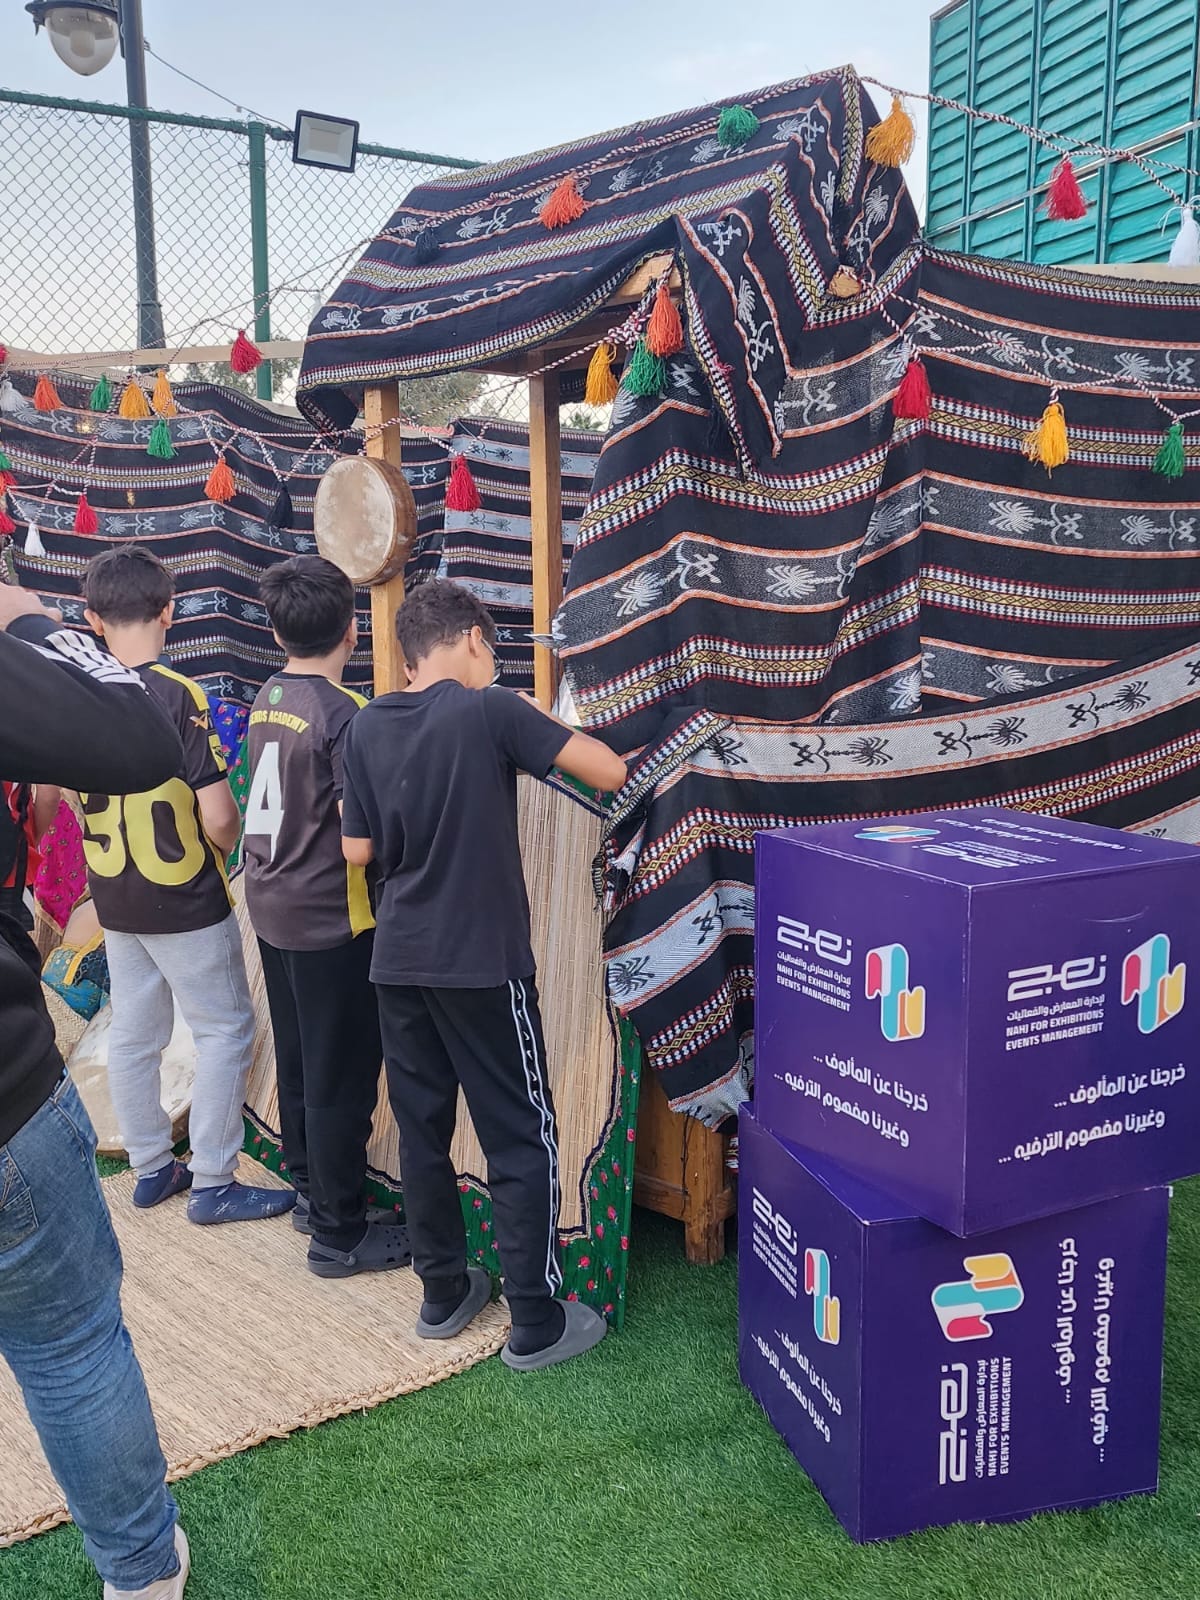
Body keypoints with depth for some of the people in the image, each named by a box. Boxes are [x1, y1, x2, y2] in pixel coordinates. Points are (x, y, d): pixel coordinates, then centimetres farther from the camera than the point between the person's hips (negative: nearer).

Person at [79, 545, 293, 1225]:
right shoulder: (179, 695, -20)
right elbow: (219, 818, -21)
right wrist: (234, 848, 0)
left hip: (114, 898, 6)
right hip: (186, 899, -6)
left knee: (133, 1034, 16)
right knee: (227, 1031, 6)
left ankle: (152, 1169, 30)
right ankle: (213, 1183, 11)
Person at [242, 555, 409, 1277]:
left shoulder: (267, 700, 4)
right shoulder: (344, 713, -20)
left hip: (274, 910, 8)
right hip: (332, 920, -8)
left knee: (299, 1060, 20)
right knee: (342, 1079, 3)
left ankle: (311, 1189, 35)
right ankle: (340, 1234, 14)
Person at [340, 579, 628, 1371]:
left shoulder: (367, 727, 3)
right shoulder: (493, 711, -12)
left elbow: (358, 850, 7)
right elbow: (613, 772, -11)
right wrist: (540, 720, 3)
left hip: (400, 960, 6)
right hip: (483, 962, -5)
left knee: (422, 1129, 15)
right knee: (523, 1138, 5)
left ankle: (444, 1292, 29)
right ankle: (538, 1323, 12)